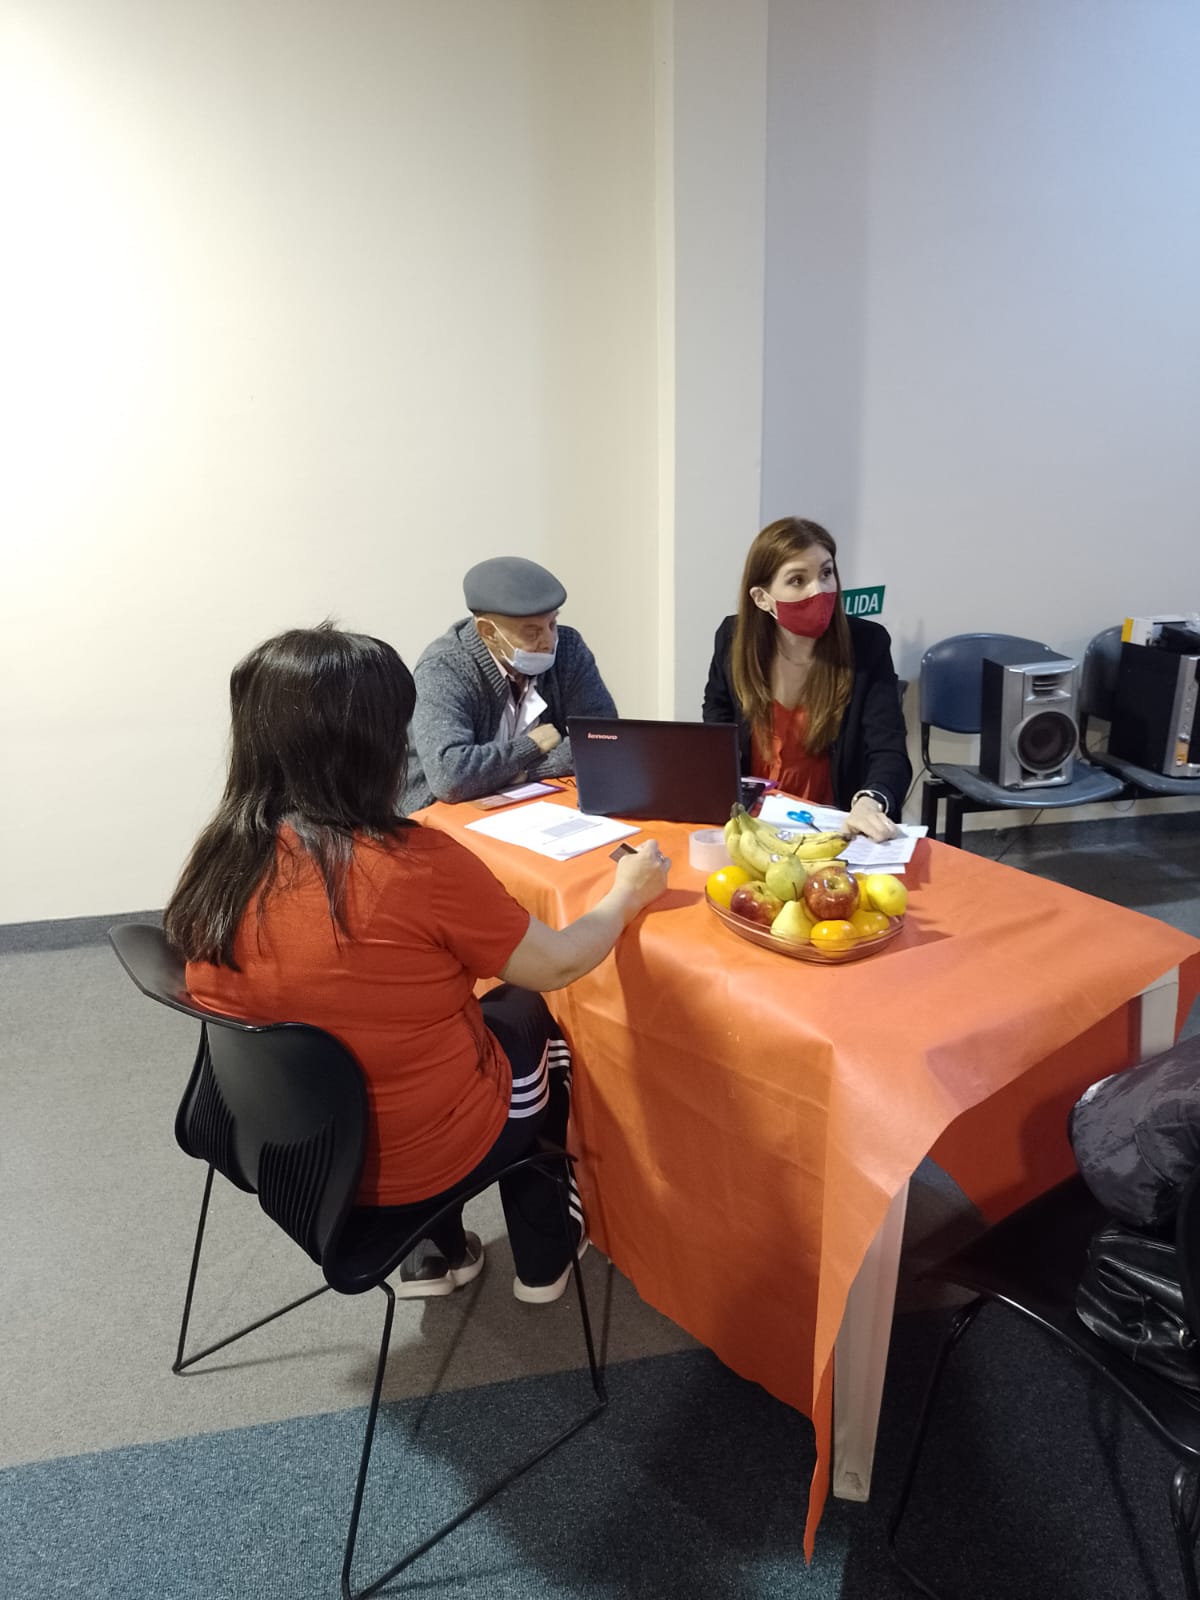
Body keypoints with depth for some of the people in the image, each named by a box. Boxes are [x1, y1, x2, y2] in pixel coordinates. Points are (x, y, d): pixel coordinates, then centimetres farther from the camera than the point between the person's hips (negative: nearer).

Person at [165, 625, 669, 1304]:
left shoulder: (217, 863, -12)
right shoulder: (415, 865, -29)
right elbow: (558, 966, -15)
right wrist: (627, 894, 2)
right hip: (412, 1165, -5)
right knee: (528, 1018, 22)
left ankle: (435, 1251, 35)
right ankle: (544, 1260, 40)